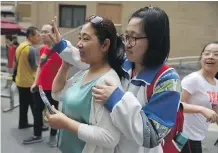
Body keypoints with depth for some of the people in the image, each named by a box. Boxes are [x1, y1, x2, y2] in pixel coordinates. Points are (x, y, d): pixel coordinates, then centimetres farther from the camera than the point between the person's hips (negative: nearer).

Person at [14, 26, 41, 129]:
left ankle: (23, 123, 26)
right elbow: (36, 67, -19)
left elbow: (15, 63, 16)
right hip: (30, 82, -8)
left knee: (23, 104, 17)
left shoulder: (19, 47, 7)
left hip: (20, 81, 8)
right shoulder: (32, 49, -20)